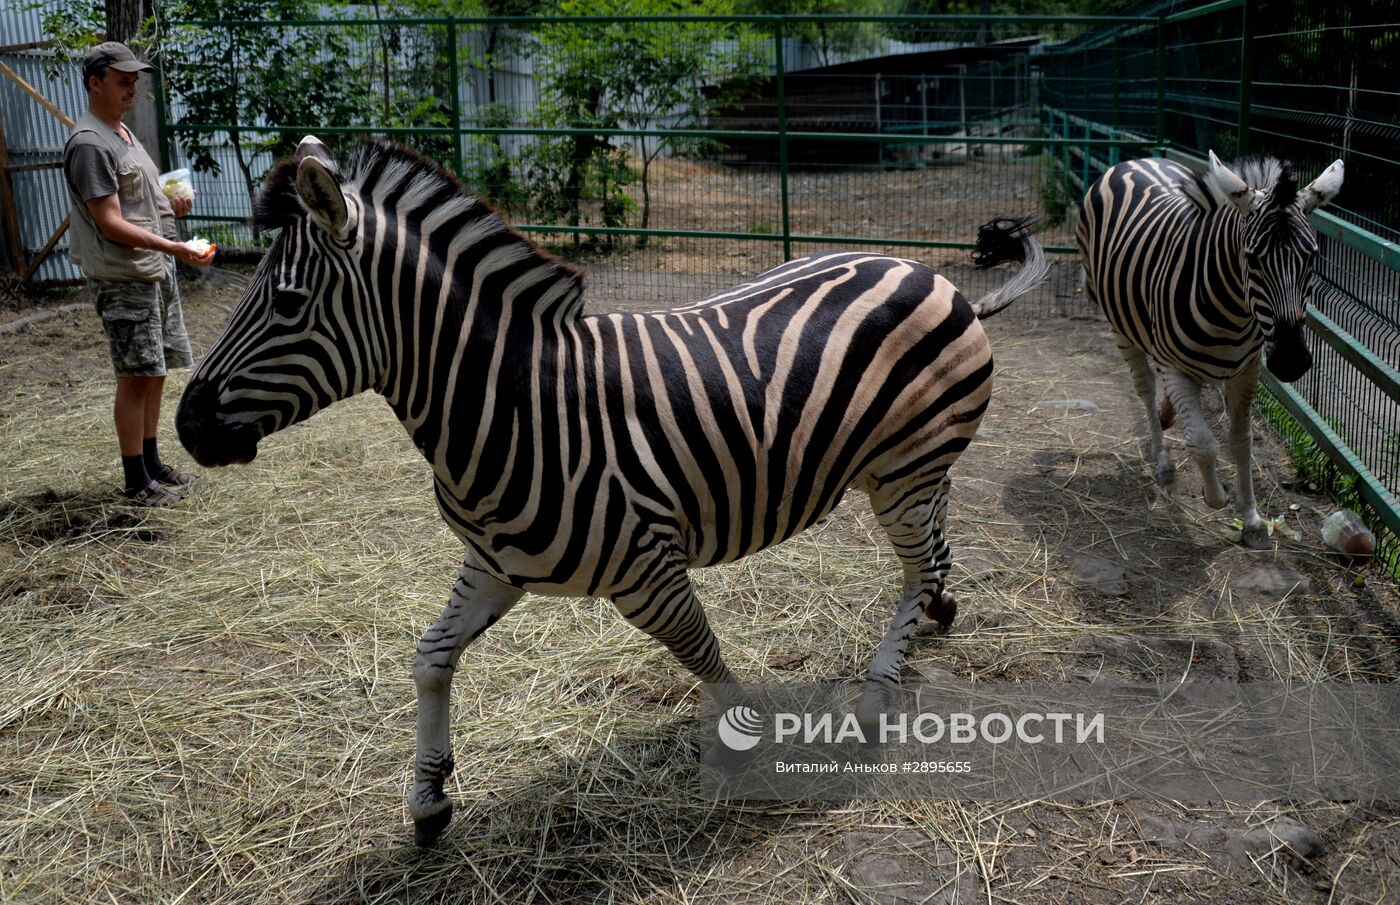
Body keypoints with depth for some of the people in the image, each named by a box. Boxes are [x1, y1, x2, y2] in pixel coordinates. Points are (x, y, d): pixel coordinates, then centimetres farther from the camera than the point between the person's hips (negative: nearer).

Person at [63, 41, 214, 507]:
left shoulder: (123, 134, 15)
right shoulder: (89, 144, -15)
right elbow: (110, 222, -21)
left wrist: (171, 205, 6)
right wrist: (174, 248, -29)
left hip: (156, 272, 9)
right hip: (123, 279, -9)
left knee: (154, 373, 14)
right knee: (136, 377, -4)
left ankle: (152, 464, 26)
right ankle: (136, 481, 5)